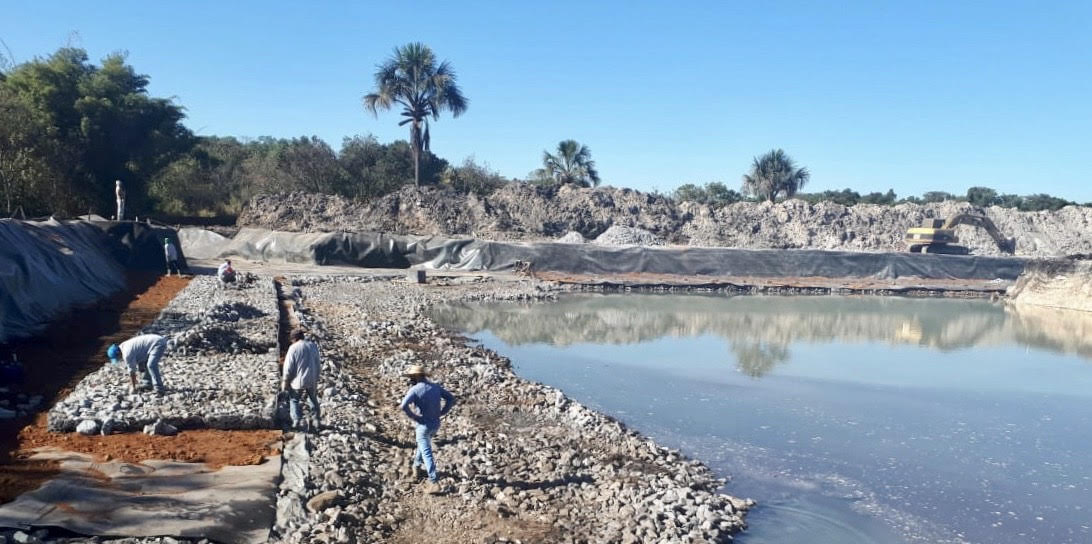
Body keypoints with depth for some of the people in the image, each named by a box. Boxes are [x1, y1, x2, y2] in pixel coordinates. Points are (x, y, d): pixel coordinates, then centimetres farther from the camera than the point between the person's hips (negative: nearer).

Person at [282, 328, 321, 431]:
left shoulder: (293, 348, -15)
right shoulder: (313, 346, -1)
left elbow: (288, 367, -12)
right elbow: (318, 364, 6)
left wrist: (285, 381, -1)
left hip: (298, 381, -4)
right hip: (312, 380, 4)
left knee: (294, 400, 15)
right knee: (313, 399, 21)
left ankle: (296, 422, 8)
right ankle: (316, 420, 24)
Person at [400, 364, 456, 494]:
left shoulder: (414, 389, -16)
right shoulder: (436, 387, 3)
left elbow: (404, 405, -30)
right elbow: (451, 398, 2)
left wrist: (413, 416, -14)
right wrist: (441, 413, 4)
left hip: (423, 425, -7)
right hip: (436, 424, 7)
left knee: (427, 454, -3)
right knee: (423, 444, 32)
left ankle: (433, 483, -7)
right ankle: (416, 465, 52)